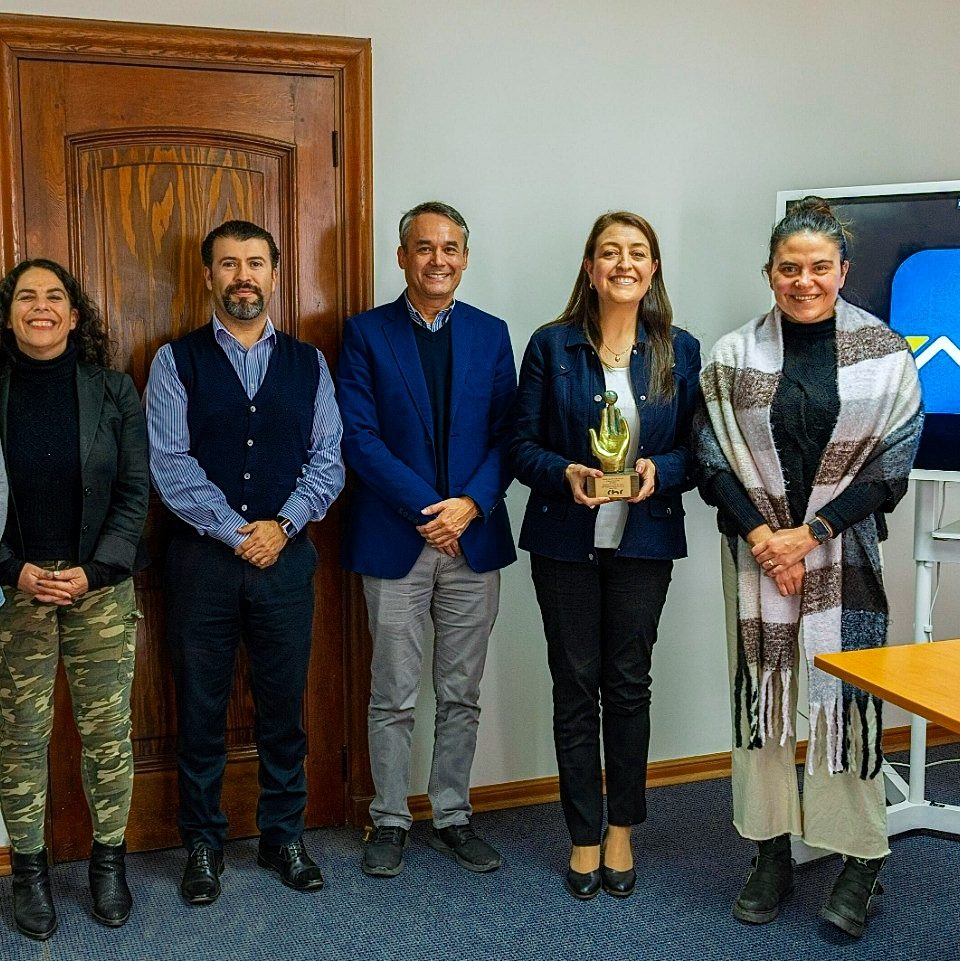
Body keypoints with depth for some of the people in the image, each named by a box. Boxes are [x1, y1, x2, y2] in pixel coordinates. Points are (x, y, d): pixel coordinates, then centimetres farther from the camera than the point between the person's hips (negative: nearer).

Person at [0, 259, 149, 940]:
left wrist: (93, 570, -9)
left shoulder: (113, 390, 2)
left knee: (108, 729, 5)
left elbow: (135, 490, 1)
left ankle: (109, 860, 22)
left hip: (101, 583, 0)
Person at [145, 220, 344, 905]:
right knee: (201, 708, 8)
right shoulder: (176, 362, 2)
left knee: (284, 706, 10)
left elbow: (328, 460, 2)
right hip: (202, 559, -1)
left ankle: (284, 835, 27)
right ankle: (204, 843, 25)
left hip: (286, 557, 2)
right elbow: (170, 463, -7)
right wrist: (236, 532, -13)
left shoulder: (308, 363, 8)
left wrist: (282, 525, -11)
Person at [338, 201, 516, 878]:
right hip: (395, 540, -2)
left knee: (461, 696, 12)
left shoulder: (491, 334, 8)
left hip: (474, 538, 3)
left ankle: (453, 817, 28)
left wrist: (471, 504, -13)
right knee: (394, 698, 7)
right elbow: (361, 437, -8)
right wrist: (427, 509, -15)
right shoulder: (367, 333, 0)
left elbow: (507, 435, 3)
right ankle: (391, 820, 24)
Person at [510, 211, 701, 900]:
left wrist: (659, 471, -16)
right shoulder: (552, 346, -1)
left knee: (629, 683, 8)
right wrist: (566, 473, -21)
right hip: (565, 540, -1)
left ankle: (622, 829, 27)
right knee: (575, 687, 6)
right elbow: (523, 445, -2)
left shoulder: (680, 351, 3)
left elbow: (696, 449, 4)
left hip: (645, 541, 1)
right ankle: (584, 835, 22)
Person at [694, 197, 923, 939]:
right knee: (760, 690, 5)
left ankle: (861, 859, 17)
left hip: (845, 550, -1)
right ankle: (771, 856, 20)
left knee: (844, 692, 0)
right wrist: (759, 532, -10)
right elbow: (712, 455, 2)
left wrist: (812, 532, -10)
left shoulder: (883, 354, 0)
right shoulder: (735, 356, 3)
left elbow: (893, 461, -3)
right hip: (757, 547, 2)